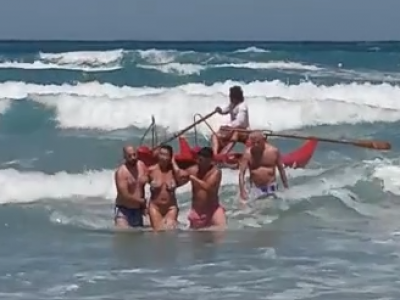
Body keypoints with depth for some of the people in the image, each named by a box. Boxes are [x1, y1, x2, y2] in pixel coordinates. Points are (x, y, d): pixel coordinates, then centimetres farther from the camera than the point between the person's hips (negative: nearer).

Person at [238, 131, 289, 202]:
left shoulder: (273, 151, -7)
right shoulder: (248, 153, -10)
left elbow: (281, 169, 3)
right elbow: (241, 173, -11)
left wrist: (286, 187, 5)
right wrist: (242, 190, -21)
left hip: (271, 187, 1)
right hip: (256, 188, -1)